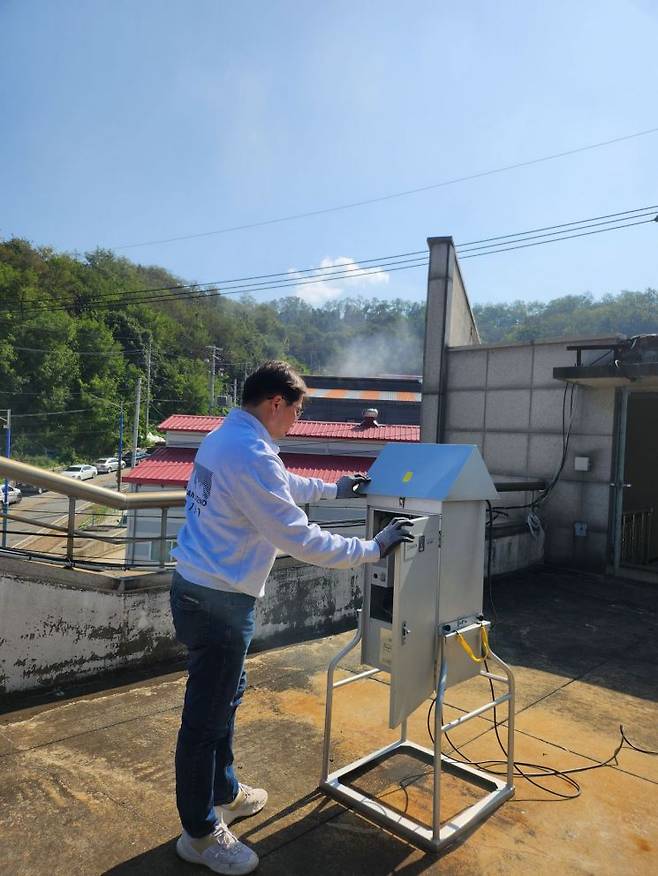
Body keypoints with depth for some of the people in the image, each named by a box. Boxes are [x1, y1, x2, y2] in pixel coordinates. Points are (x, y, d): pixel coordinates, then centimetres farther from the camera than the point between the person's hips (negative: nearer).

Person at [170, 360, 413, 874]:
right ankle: (200, 834, 26)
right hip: (217, 602, -10)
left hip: (200, 588, 10)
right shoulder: (251, 455, -25)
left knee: (226, 695, 24)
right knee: (206, 716, 6)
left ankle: (223, 793, 43)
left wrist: (332, 490, 32)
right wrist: (372, 548, -13)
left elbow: (280, 486, 25)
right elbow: (300, 539, -24)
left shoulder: (226, 438, 7)